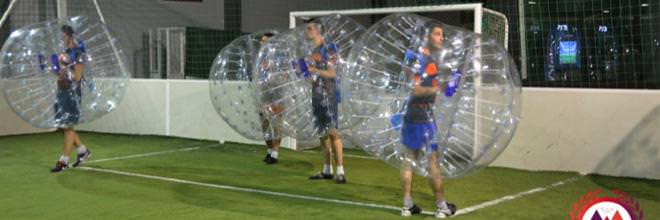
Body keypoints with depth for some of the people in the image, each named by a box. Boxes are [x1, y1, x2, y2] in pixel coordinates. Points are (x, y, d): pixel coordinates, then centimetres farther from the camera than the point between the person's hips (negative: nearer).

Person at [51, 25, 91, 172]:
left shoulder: (77, 53, -11)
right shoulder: (62, 53, 14)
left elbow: (77, 77, -15)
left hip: (72, 92, -9)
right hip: (61, 92, 9)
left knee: (68, 126, -5)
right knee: (62, 126, 12)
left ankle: (64, 161, 0)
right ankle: (83, 151, 25)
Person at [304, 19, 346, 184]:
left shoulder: (327, 49, -10)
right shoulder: (314, 51, 14)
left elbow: (332, 73, -16)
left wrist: (313, 70, -22)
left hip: (328, 94, -8)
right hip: (317, 94, 8)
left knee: (332, 131, -10)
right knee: (322, 132, 10)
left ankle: (340, 171, -9)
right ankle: (327, 170, 16)